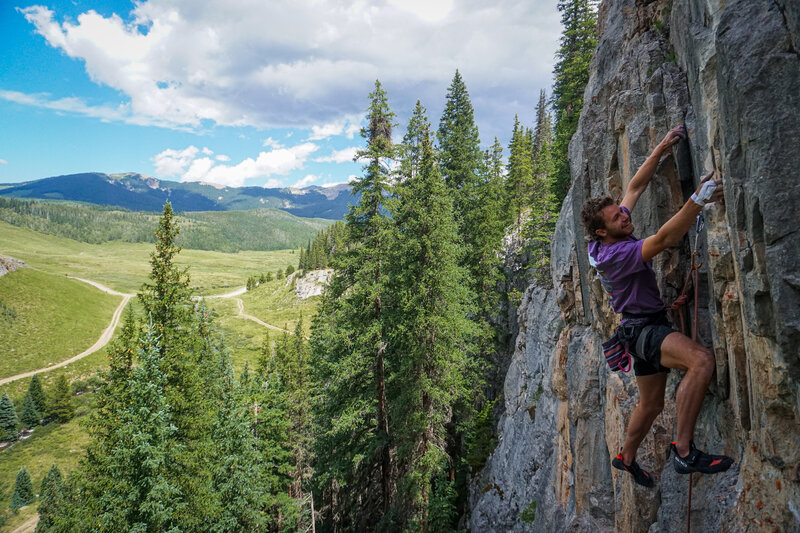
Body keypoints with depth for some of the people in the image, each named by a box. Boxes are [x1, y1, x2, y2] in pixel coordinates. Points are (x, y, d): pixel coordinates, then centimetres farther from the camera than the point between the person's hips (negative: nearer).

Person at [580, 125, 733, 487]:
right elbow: (664, 239, -36)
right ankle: (684, 450, -29)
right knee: (702, 360, -34)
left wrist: (661, 149, 6)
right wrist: (698, 200, -41)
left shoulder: (604, 242, 3)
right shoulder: (616, 254, -23)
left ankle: (627, 457, 40)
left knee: (651, 404, 20)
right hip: (642, 328, -10)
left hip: (646, 327, 10)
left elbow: (635, 188, 10)